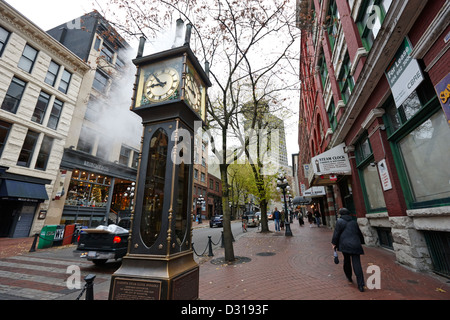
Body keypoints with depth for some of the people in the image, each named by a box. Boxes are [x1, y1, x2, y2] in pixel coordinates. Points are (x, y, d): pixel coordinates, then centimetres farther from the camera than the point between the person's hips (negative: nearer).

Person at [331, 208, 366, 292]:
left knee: (347, 261, 18)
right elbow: (359, 233, 20)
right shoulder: (354, 222, 12)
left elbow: (336, 233, -4)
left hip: (345, 245, -3)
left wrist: (334, 243, 5)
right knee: (357, 264, 1)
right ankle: (361, 285, 0)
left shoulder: (339, 221, -1)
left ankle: (349, 277, 33)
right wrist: (361, 242, 35)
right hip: (355, 245, 3)